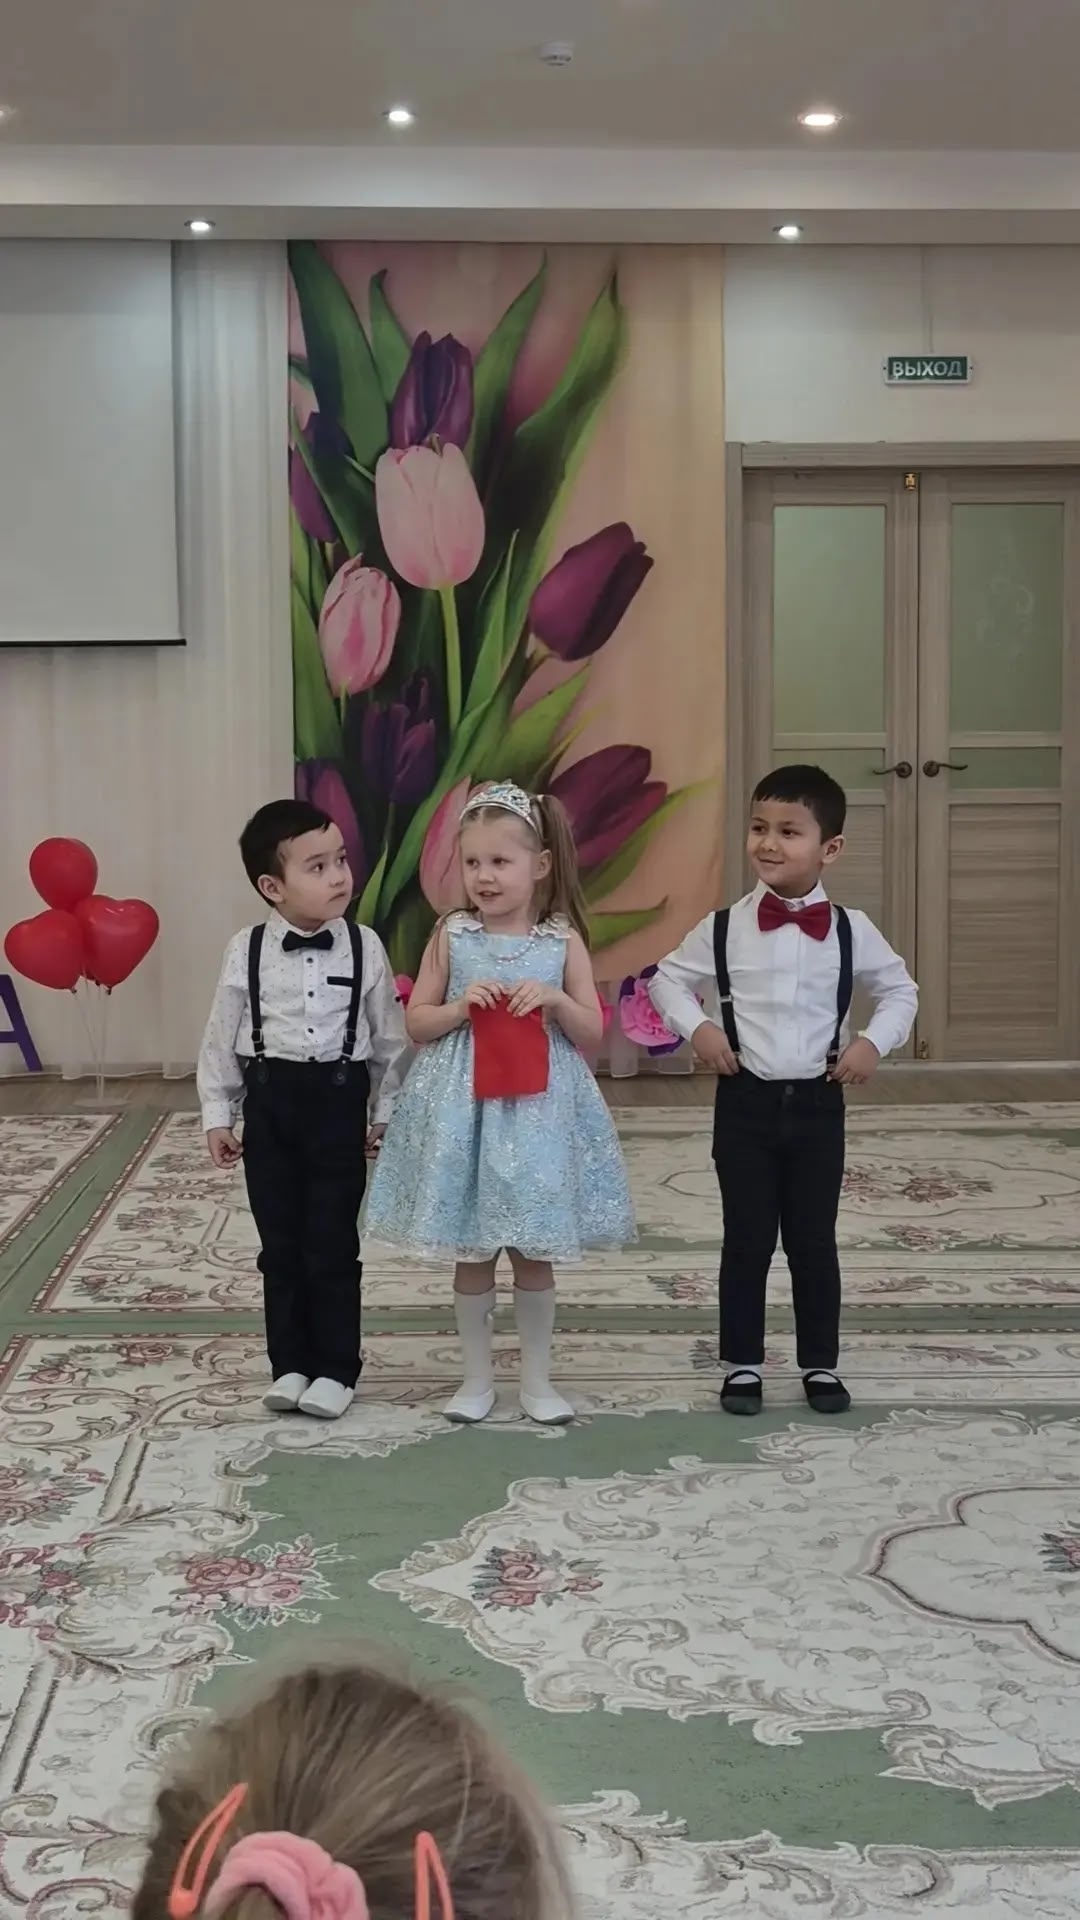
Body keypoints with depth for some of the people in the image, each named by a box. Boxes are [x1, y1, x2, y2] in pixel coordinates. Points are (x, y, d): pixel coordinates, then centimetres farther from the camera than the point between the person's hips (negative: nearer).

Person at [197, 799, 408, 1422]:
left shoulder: (364, 947, -5)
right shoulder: (247, 949, -5)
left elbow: (390, 1037, 2)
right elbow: (223, 1038, 3)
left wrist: (387, 1113, 3)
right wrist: (219, 1114, 3)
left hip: (337, 1101, -1)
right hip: (269, 1102, 1)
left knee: (333, 1245, 4)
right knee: (281, 1244, 10)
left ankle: (336, 1369, 17)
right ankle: (291, 1364, 23)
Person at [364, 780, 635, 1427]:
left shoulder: (564, 941, -2)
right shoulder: (452, 936, 0)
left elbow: (593, 1034, 1)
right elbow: (417, 1023, 3)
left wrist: (556, 999, -16)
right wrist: (461, 1005, -14)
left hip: (538, 1111, 0)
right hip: (464, 1111, 1)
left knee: (534, 1255, 8)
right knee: (472, 1255, 8)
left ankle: (538, 1379, 23)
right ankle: (478, 1377, 23)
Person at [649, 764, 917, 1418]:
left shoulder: (851, 930, -3)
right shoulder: (724, 927, -4)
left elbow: (901, 990, 9)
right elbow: (669, 979, 8)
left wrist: (874, 1042, -7)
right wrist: (696, 1026, -9)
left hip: (818, 1103, 0)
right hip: (746, 1102, 0)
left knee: (815, 1240, 9)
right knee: (747, 1240, 6)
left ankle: (821, 1364, 23)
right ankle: (742, 1363, 19)